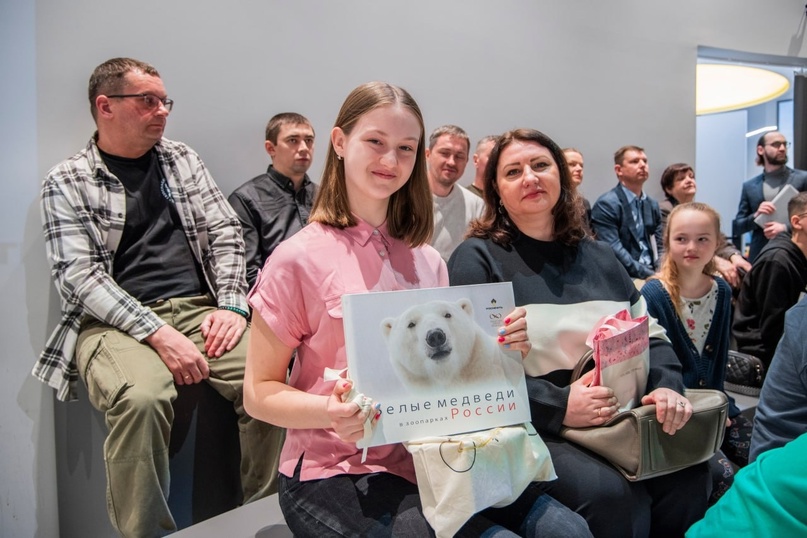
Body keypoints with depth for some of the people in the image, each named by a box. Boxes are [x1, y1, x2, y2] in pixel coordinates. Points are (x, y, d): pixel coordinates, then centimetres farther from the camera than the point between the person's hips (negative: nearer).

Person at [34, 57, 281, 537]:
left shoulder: (182, 159, 17)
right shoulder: (67, 182, 5)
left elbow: (225, 233, 11)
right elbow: (80, 276, -6)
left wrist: (231, 305, -6)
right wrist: (159, 334, -19)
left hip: (198, 309, 3)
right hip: (115, 322, -2)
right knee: (141, 397, -35)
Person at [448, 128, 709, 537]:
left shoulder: (598, 256, 17)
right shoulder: (478, 258, -3)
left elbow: (651, 334, 17)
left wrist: (667, 385, -4)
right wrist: (557, 406, -22)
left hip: (620, 420, 6)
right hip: (533, 428, -5)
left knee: (689, 475, -18)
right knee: (611, 495, -27)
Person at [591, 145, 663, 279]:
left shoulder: (652, 204, 14)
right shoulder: (606, 204, -8)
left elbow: (660, 245, 13)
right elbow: (614, 251, -16)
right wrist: (651, 275, -17)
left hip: (651, 273, 7)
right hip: (624, 277, -6)